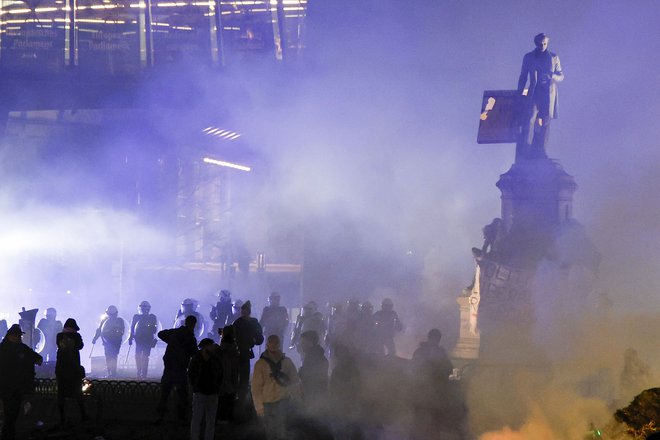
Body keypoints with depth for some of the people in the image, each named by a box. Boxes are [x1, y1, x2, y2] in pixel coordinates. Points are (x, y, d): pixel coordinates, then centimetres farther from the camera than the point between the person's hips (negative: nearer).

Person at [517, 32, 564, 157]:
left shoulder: (554, 58, 11)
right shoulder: (528, 57, 11)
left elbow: (561, 76, 12)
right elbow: (523, 77, 13)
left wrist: (552, 76, -10)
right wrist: (520, 93, 5)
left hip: (549, 93, 1)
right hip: (534, 92, -1)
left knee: (546, 121, 0)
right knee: (529, 118, -17)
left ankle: (540, 150, 6)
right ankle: (526, 148, -21)